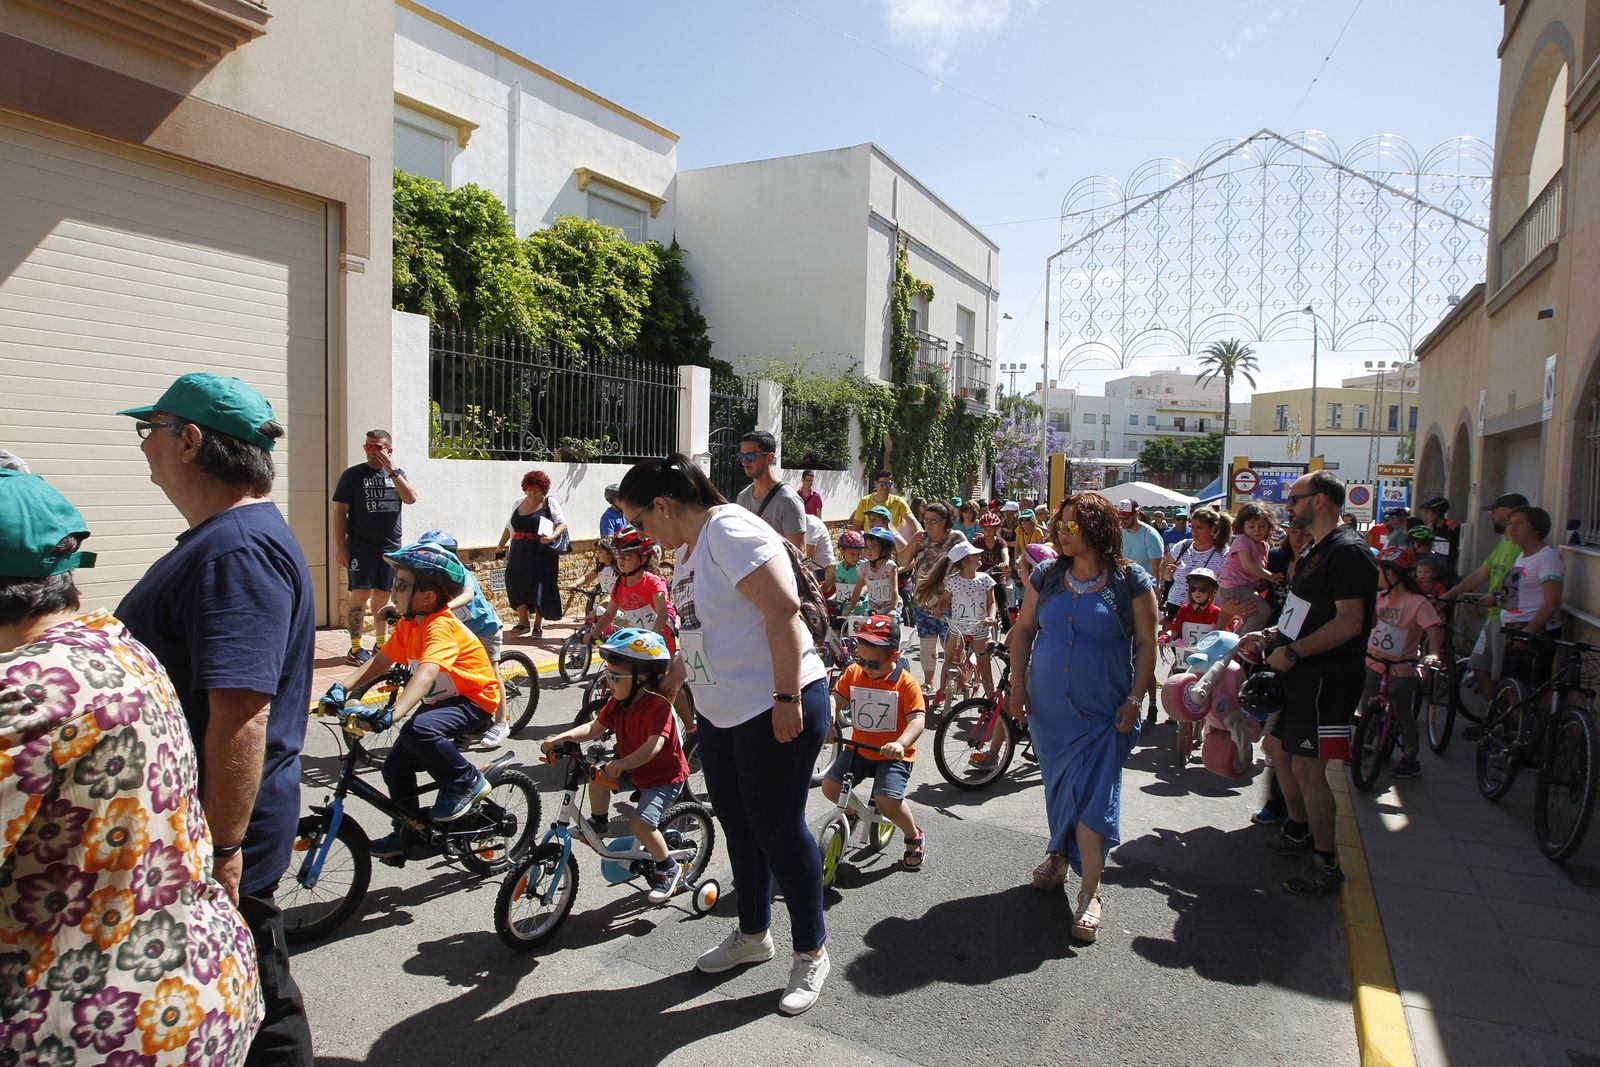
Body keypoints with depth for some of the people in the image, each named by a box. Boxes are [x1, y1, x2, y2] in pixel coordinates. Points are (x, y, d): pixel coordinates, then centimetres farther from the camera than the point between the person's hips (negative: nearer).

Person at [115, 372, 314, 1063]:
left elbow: (241, 720, -30)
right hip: (187, 824, 10)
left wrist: (221, 851, -27)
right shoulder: (226, 538, 12)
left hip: (218, 832, -10)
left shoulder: (238, 552, -24)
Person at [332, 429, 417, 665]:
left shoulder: (397, 474, 10)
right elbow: (340, 512, -2)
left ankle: (381, 643, 20)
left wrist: (392, 470, -15)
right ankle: (356, 647, 0)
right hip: (361, 548, -3)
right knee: (360, 595, -6)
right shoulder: (353, 475, 0)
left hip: (391, 546, 3)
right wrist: (340, 547, -8)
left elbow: (411, 498, -8)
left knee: (383, 596, 9)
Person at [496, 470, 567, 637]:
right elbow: (509, 527, 23)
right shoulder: (519, 504, 16)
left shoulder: (550, 503, 0)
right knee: (517, 584, -4)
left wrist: (553, 536, -23)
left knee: (540, 588, -1)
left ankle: (538, 625, 12)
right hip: (520, 554, 4)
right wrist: (500, 546, 19)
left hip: (542, 555, -4)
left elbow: (562, 523, -6)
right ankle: (523, 622, 10)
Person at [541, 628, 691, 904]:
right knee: (597, 776, -8)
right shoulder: (618, 702, -3)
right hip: (634, 770, 8)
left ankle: (668, 870, 0)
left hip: (666, 777, -8)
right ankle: (599, 822, 17)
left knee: (641, 823, -22)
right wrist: (562, 737, -20)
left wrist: (624, 763, -52)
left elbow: (655, 744, -38)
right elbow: (594, 727, -4)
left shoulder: (658, 704, -27)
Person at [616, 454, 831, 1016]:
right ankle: (753, 934, 37)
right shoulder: (687, 548, 11)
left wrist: (788, 698, -26)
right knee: (738, 824, 18)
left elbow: (782, 610, -26)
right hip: (721, 711, 10)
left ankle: (812, 952, 20)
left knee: (778, 829, 1)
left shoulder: (731, 532, -19)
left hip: (777, 708, -9)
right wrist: (673, 680, 28)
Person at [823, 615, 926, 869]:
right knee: (829, 785, -12)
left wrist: (900, 744, -40)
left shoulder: (905, 682, -15)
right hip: (859, 748, 5)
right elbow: (837, 696, -6)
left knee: (887, 799, -24)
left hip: (893, 754, -5)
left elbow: (917, 719, -22)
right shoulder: (853, 673, -1)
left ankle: (914, 837, 8)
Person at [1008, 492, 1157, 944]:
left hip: (1103, 714, -3)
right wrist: (1017, 683, 2)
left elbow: (1146, 644, -4)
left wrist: (1135, 699, -9)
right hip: (1047, 708, 4)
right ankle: (1059, 854, 38)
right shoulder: (1046, 575, 2)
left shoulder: (1131, 581, -7)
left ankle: (1089, 892, 7)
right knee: (1058, 787, 16)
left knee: (1095, 798, -3)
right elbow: (1023, 629, 8)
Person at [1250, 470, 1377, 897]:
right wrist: (1272, 634, 10)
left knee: (1306, 766, -7)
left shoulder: (1348, 551, -17)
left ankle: (1326, 865, 6)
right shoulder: (1317, 550, 15)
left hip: (1327, 679, -11)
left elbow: (1349, 622, -25)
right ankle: (1299, 830, 37)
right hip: (1300, 674, 11)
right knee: (1276, 746, 20)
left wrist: (1292, 652, -21)